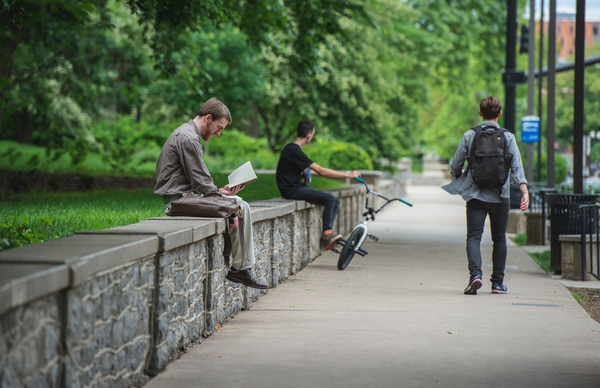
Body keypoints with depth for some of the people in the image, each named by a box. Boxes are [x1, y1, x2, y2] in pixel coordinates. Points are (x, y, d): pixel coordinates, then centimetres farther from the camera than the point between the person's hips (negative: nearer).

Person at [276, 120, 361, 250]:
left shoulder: (291, 148, 12)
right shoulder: (294, 151, -19)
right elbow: (321, 171, -23)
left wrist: (305, 172, 11)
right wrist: (347, 175, -19)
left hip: (298, 186, 10)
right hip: (291, 190, -10)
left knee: (335, 202, 2)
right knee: (329, 199, -24)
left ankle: (328, 234, -1)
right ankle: (326, 237, -20)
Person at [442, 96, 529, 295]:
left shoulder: (469, 135, 0)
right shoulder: (508, 137, 0)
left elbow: (455, 165, 3)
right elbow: (517, 166, -11)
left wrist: (459, 179, 24)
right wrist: (524, 191, -16)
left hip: (475, 195, -1)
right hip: (500, 196, 1)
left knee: (474, 236, -3)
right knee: (499, 239, 13)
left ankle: (475, 273, -26)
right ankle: (498, 282, 15)